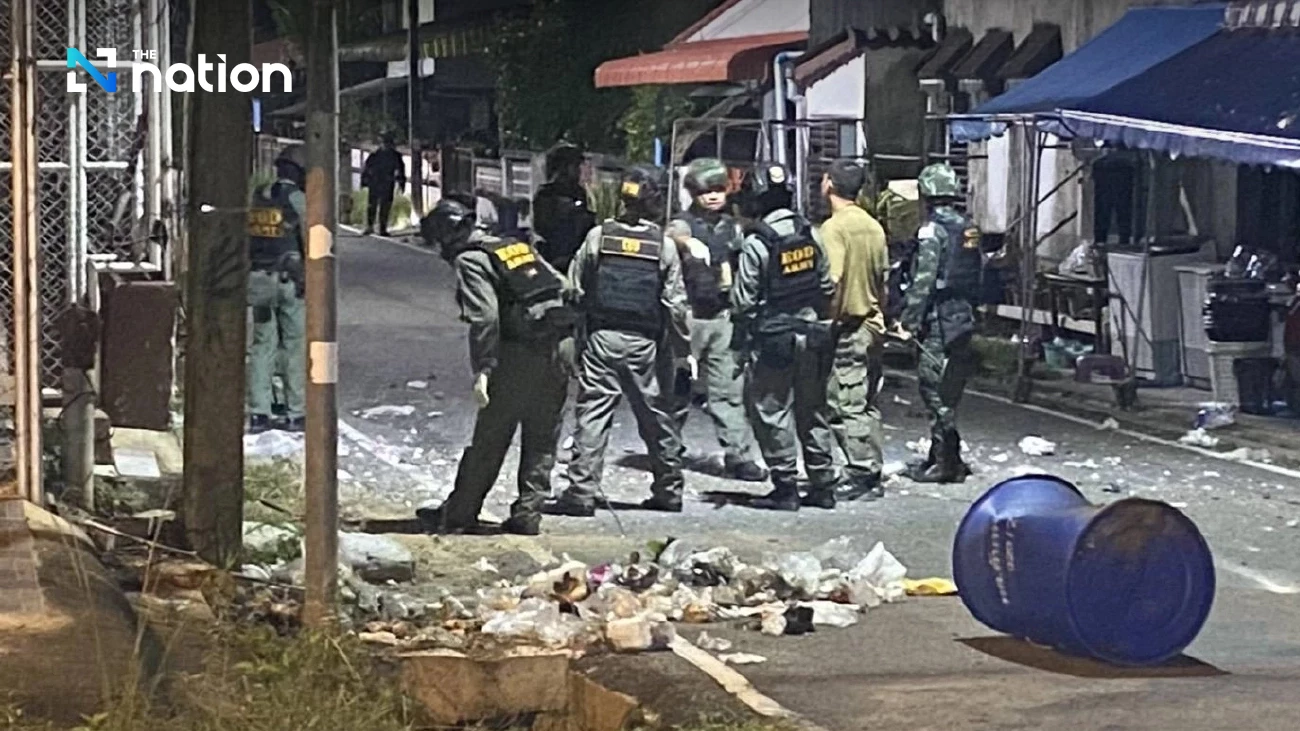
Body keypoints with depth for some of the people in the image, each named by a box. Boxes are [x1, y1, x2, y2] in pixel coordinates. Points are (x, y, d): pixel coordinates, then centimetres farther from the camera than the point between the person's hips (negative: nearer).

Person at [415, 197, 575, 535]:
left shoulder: (470, 261, -5)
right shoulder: (519, 246, 18)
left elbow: (485, 318, -18)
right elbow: (561, 286, 17)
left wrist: (483, 370, -19)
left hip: (517, 357, -7)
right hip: (556, 352, 7)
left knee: (488, 440, 3)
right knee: (541, 441, 13)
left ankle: (457, 516, 11)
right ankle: (528, 513, 14)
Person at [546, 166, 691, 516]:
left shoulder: (598, 237, -2)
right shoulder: (663, 245, -3)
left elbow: (575, 291, 0)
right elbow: (675, 304, -2)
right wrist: (683, 351, 6)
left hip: (601, 338, -1)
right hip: (645, 343, 1)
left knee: (592, 413, -1)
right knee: (656, 415, 12)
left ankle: (581, 492, -7)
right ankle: (668, 490, 21)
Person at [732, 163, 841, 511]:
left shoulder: (756, 244, -15)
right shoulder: (810, 235, 3)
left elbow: (743, 301, -12)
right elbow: (828, 286, 10)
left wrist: (746, 335, 1)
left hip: (773, 339, -6)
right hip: (812, 335, 6)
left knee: (774, 412, 1)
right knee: (813, 410, 13)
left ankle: (785, 487, 1)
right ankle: (823, 484, 17)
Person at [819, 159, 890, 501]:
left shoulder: (834, 227, -14)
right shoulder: (873, 227, 9)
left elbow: (831, 282, -21)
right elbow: (882, 279, 14)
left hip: (847, 328, -8)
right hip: (873, 326, 8)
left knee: (846, 407, -4)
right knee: (867, 405, 13)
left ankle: (861, 476, -5)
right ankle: (872, 474, 17)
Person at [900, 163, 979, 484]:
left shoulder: (933, 230, -13)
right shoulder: (969, 228, 12)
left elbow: (924, 279, -19)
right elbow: (978, 272, 15)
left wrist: (910, 318, -16)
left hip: (940, 320, -8)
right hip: (965, 318, 8)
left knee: (935, 388, -4)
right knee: (948, 390, 14)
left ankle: (946, 461, -5)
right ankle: (942, 457, 20)